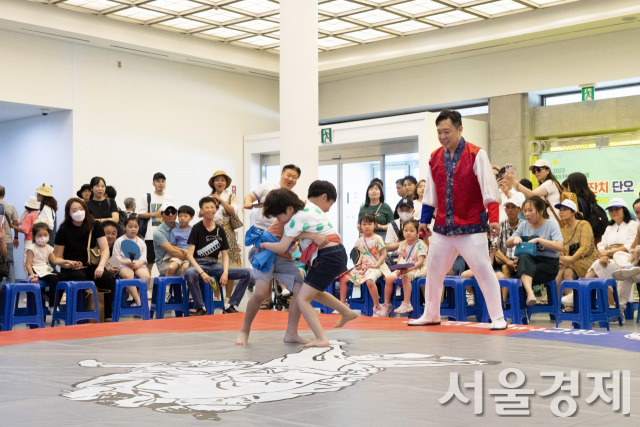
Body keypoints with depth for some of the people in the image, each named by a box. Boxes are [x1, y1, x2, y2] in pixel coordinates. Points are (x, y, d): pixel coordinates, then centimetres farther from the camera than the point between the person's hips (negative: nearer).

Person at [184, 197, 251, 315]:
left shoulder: (219, 230, 11)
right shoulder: (197, 228, -2)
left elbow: (225, 254, 10)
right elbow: (189, 254, -9)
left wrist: (225, 272, -10)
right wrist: (201, 272, -23)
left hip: (214, 265, 4)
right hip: (199, 264, -4)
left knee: (247, 273, -13)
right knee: (189, 274, -41)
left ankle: (231, 305, -8)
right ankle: (200, 307, -21)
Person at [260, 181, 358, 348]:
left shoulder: (297, 218, -13)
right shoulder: (311, 207, 13)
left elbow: (281, 248, -15)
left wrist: (262, 244, 0)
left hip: (328, 258, -10)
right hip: (338, 254, 10)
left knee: (302, 298, -6)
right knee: (314, 292, 27)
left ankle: (321, 339, -14)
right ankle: (347, 312, 35)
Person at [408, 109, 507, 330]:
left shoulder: (476, 155, -9)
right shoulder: (435, 158, 6)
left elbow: (489, 189, -12)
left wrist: (493, 218, -20)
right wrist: (424, 220, 14)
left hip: (471, 226, -5)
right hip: (443, 227, 6)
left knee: (483, 270, -7)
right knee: (433, 270, 13)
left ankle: (498, 318, 2)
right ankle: (431, 315, 29)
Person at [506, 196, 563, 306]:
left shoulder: (552, 225, -1)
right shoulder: (524, 226, 13)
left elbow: (559, 246, -16)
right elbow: (508, 244, 16)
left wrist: (538, 240, -21)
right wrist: (515, 239, -7)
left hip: (549, 263, -3)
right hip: (529, 263, 3)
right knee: (524, 257, -36)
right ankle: (530, 293, -54)